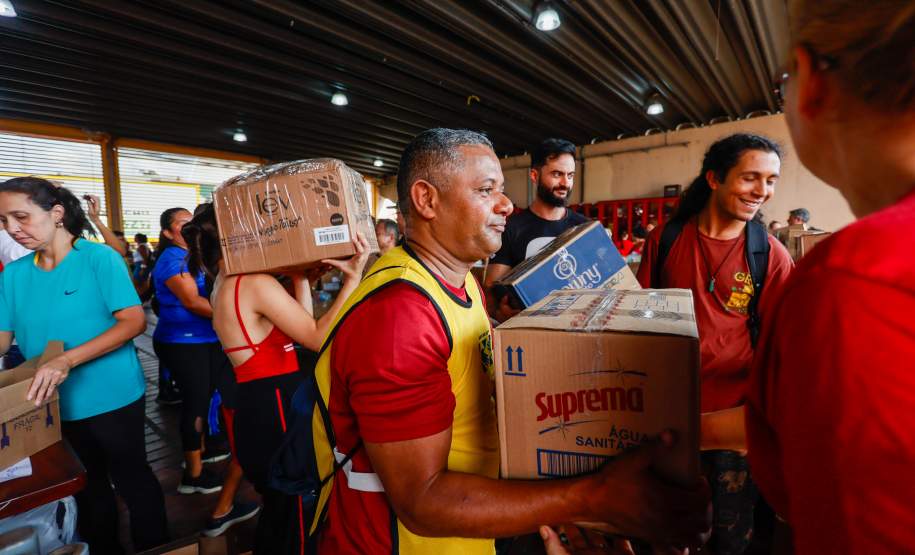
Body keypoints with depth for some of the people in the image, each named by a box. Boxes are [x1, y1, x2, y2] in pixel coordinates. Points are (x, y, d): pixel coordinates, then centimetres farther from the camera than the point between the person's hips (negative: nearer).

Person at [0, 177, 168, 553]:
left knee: (131, 479, 11)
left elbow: (134, 321, -20)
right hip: (53, 405, 5)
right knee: (87, 489, 23)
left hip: (112, 399, -5)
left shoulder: (99, 257, -13)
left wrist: (67, 359, -28)